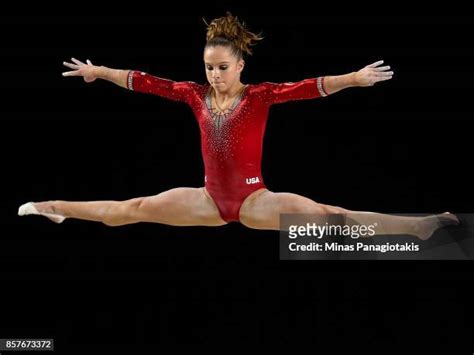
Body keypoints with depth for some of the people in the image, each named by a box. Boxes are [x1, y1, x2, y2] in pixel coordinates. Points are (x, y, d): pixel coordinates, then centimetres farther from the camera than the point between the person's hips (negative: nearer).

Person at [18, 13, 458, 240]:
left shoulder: (260, 95, -11)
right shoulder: (196, 95, 1)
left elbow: (305, 88, -24)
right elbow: (147, 82, 7)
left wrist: (353, 78, -36)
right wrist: (98, 72, 13)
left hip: (254, 199, -4)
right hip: (211, 199, 4)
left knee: (326, 216, -20)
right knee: (133, 209, 12)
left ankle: (421, 225, -28)